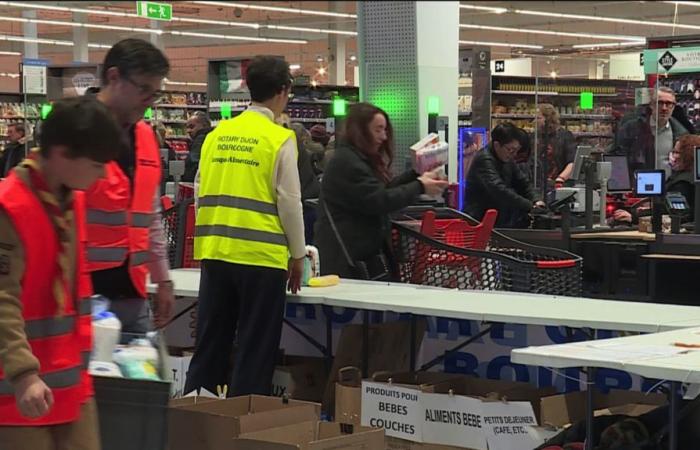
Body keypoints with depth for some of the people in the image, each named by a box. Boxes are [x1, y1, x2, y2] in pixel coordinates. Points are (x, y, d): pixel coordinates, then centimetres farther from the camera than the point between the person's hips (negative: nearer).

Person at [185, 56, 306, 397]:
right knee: (254, 353, 4)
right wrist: (297, 254, 4)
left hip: (214, 253, 5)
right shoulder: (280, 139, -7)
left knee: (209, 346, 12)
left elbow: (201, 194, 12)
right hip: (261, 255, -5)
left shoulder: (217, 135, 7)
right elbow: (289, 201, -6)